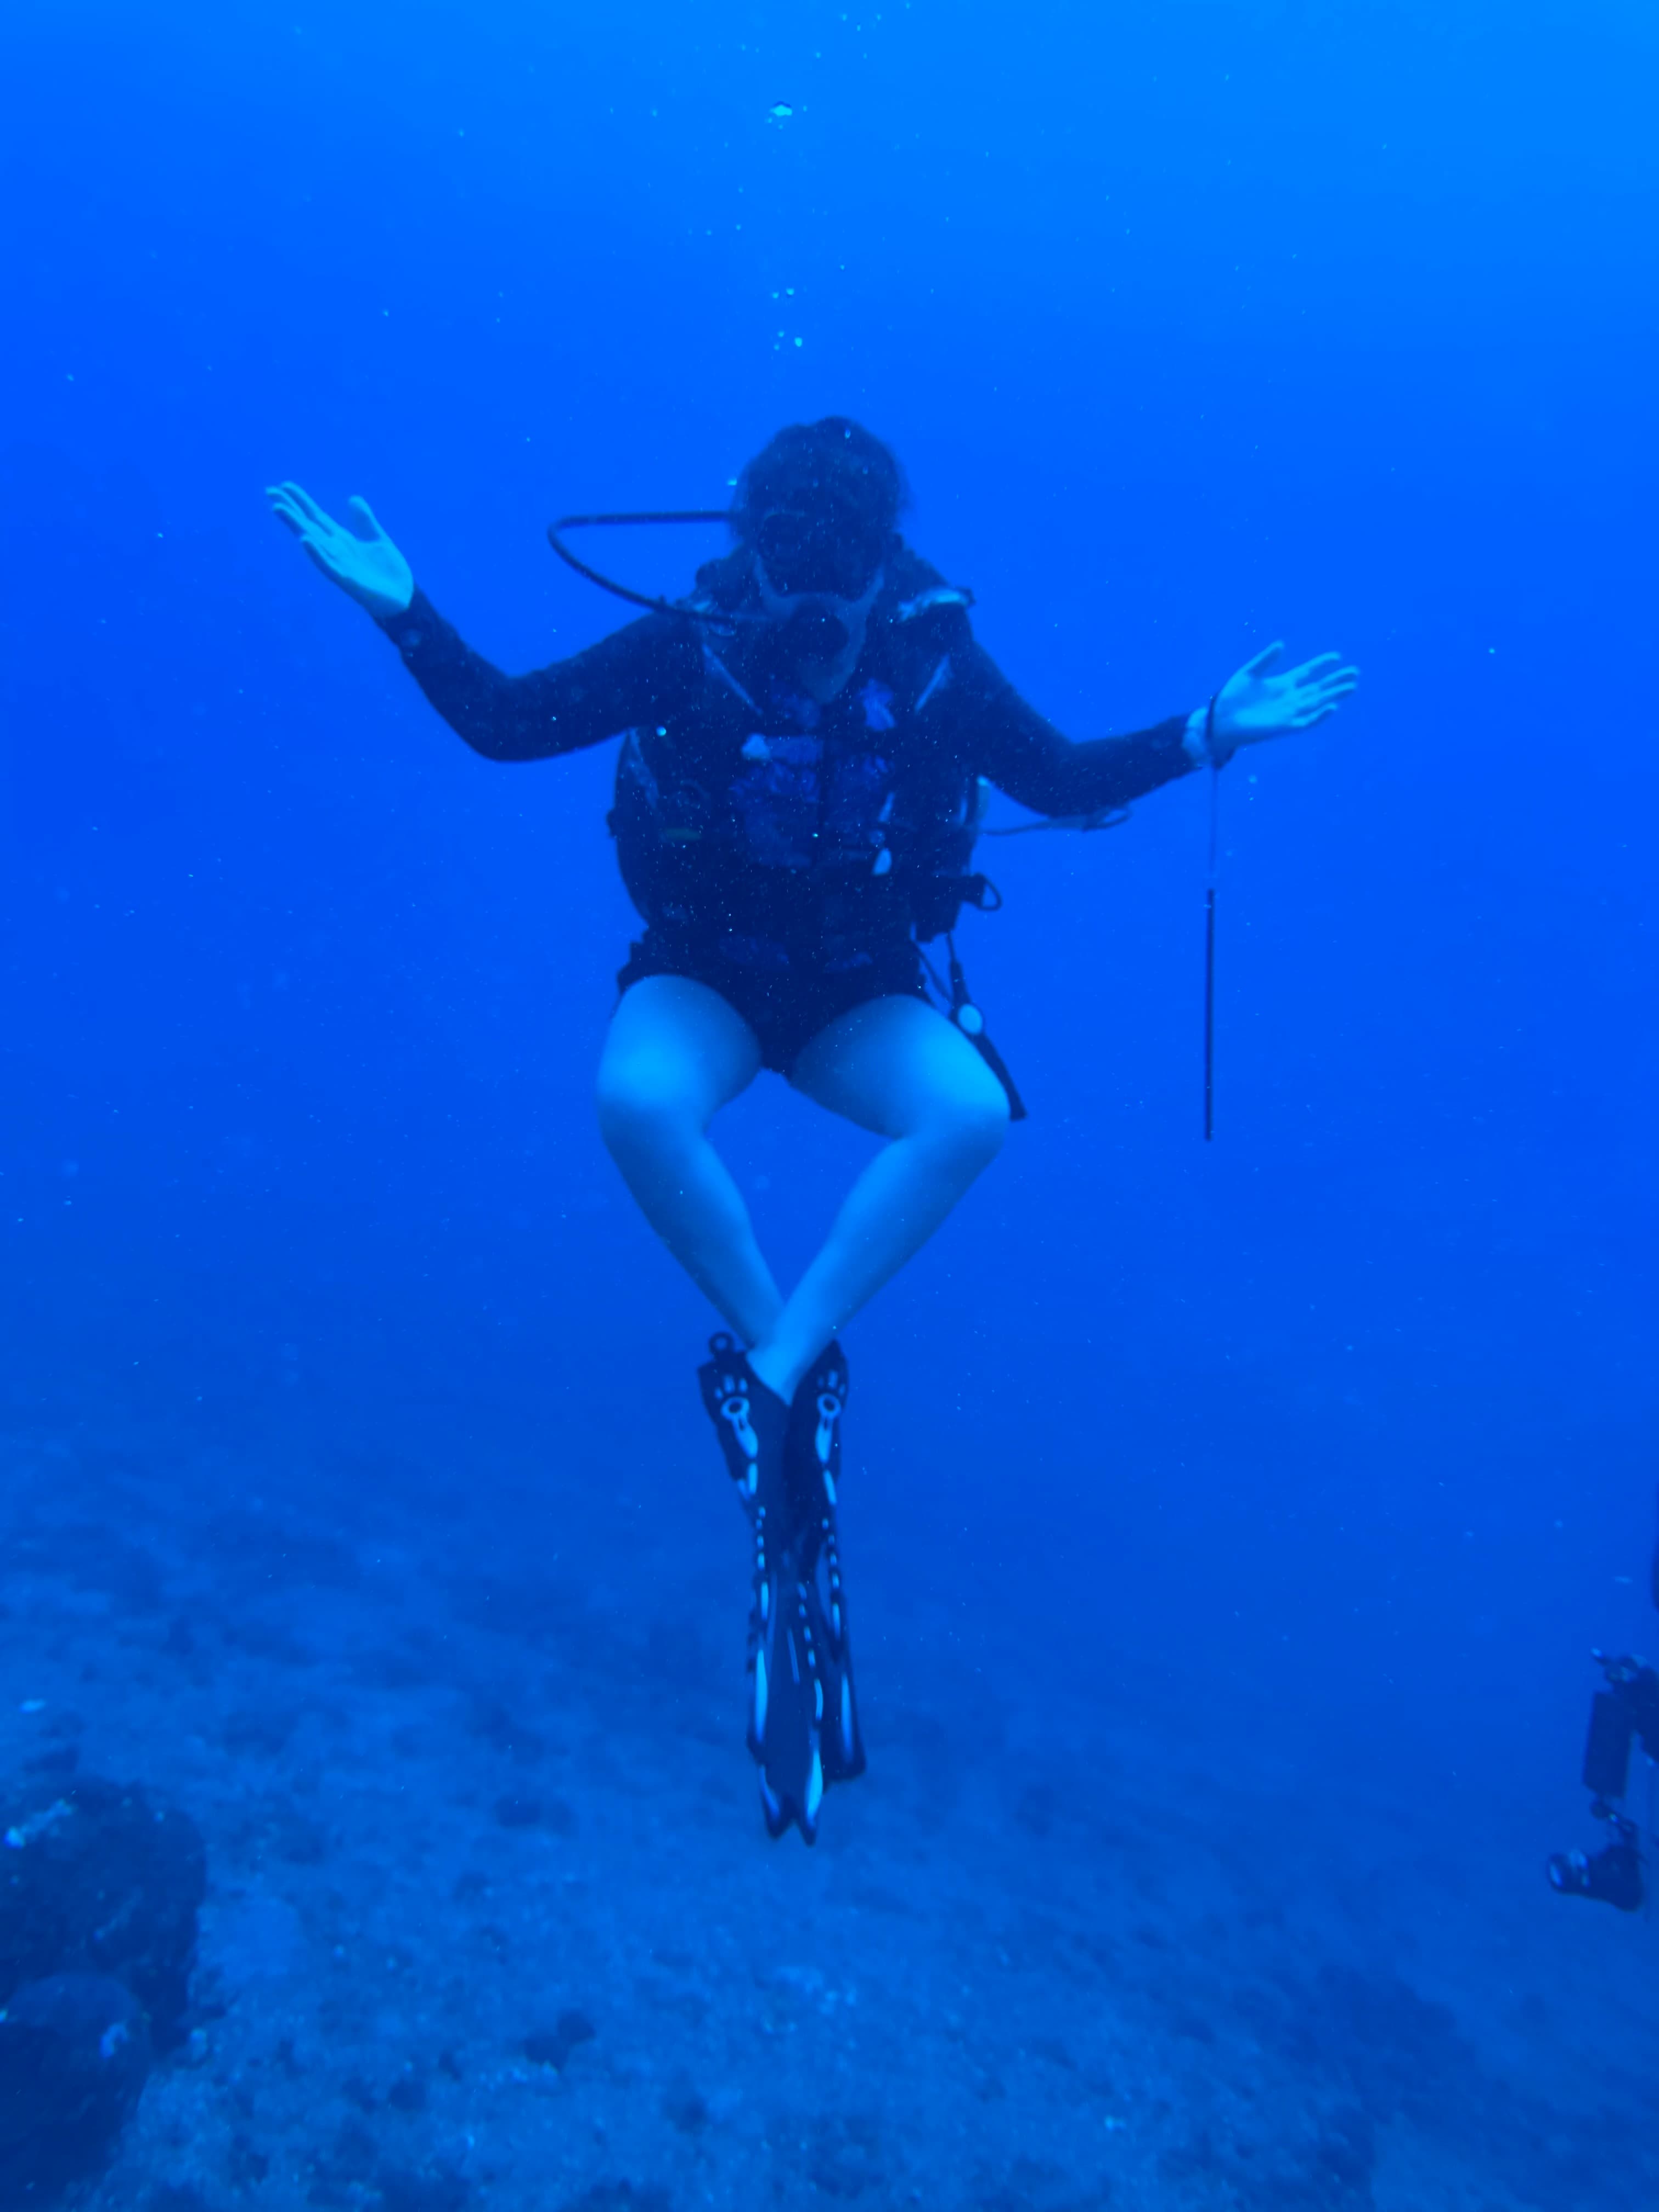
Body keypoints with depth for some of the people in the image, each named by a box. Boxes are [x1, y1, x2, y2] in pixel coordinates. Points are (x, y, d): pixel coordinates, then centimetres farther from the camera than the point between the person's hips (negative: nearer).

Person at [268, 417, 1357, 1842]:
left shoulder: (936, 662, -6)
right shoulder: (688, 648, -11)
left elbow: (1062, 779, 5)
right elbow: (508, 723, -5)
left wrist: (1203, 737, -6)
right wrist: (407, 615, -18)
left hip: (858, 989, 1)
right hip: (705, 972, -1)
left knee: (970, 1117, -31)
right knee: (637, 1099, -36)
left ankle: (769, 1380, -24)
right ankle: (796, 1376, -20)